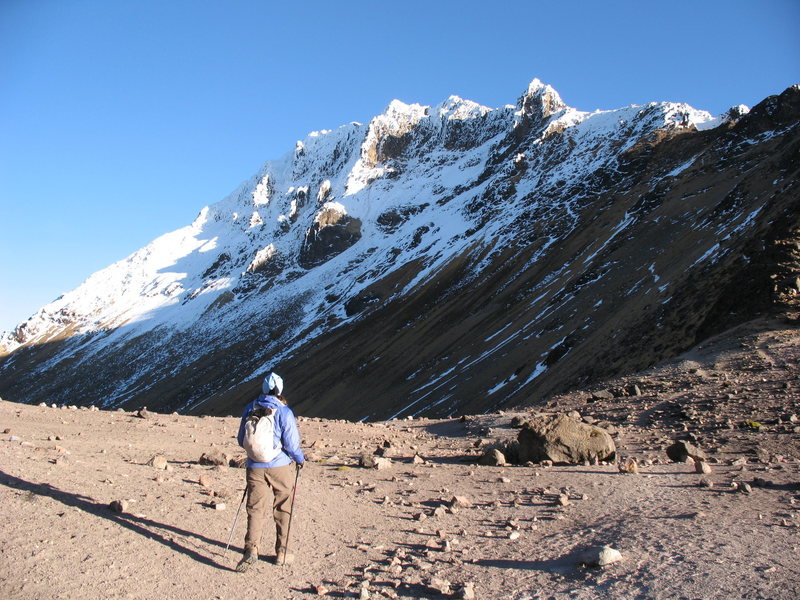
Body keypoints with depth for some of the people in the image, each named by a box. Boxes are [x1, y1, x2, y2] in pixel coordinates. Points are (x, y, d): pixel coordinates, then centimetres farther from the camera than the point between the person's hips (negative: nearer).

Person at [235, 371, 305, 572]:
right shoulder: (284, 412, -12)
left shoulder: (250, 409, 0)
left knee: (255, 509, 6)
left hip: (255, 468, 2)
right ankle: (281, 553, 19)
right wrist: (300, 459, 8)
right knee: (283, 510, 12)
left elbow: (242, 441, 9)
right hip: (280, 466, -2)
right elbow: (291, 443, -11)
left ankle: (251, 549, -12)